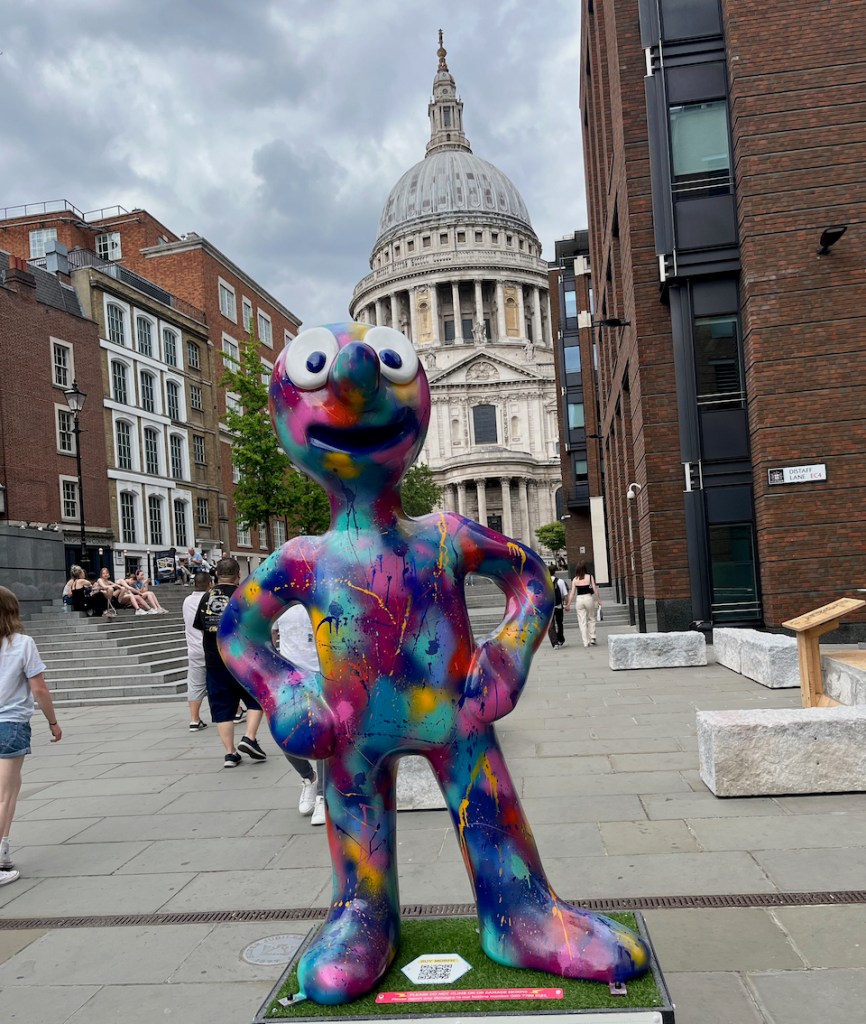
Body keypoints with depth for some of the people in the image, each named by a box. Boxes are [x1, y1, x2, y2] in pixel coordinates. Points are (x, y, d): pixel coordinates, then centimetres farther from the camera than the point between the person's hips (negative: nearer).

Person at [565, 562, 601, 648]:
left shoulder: (575, 579, 2)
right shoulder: (589, 577, -1)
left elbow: (572, 593, 1)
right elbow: (595, 589, -2)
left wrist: (568, 605, 5)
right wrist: (599, 600, 7)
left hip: (579, 599, 1)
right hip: (589, 598, -1)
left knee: (582, 622, 5)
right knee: (591, 619, 16)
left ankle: (586, 642, 5)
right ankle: (592, 639, 10)